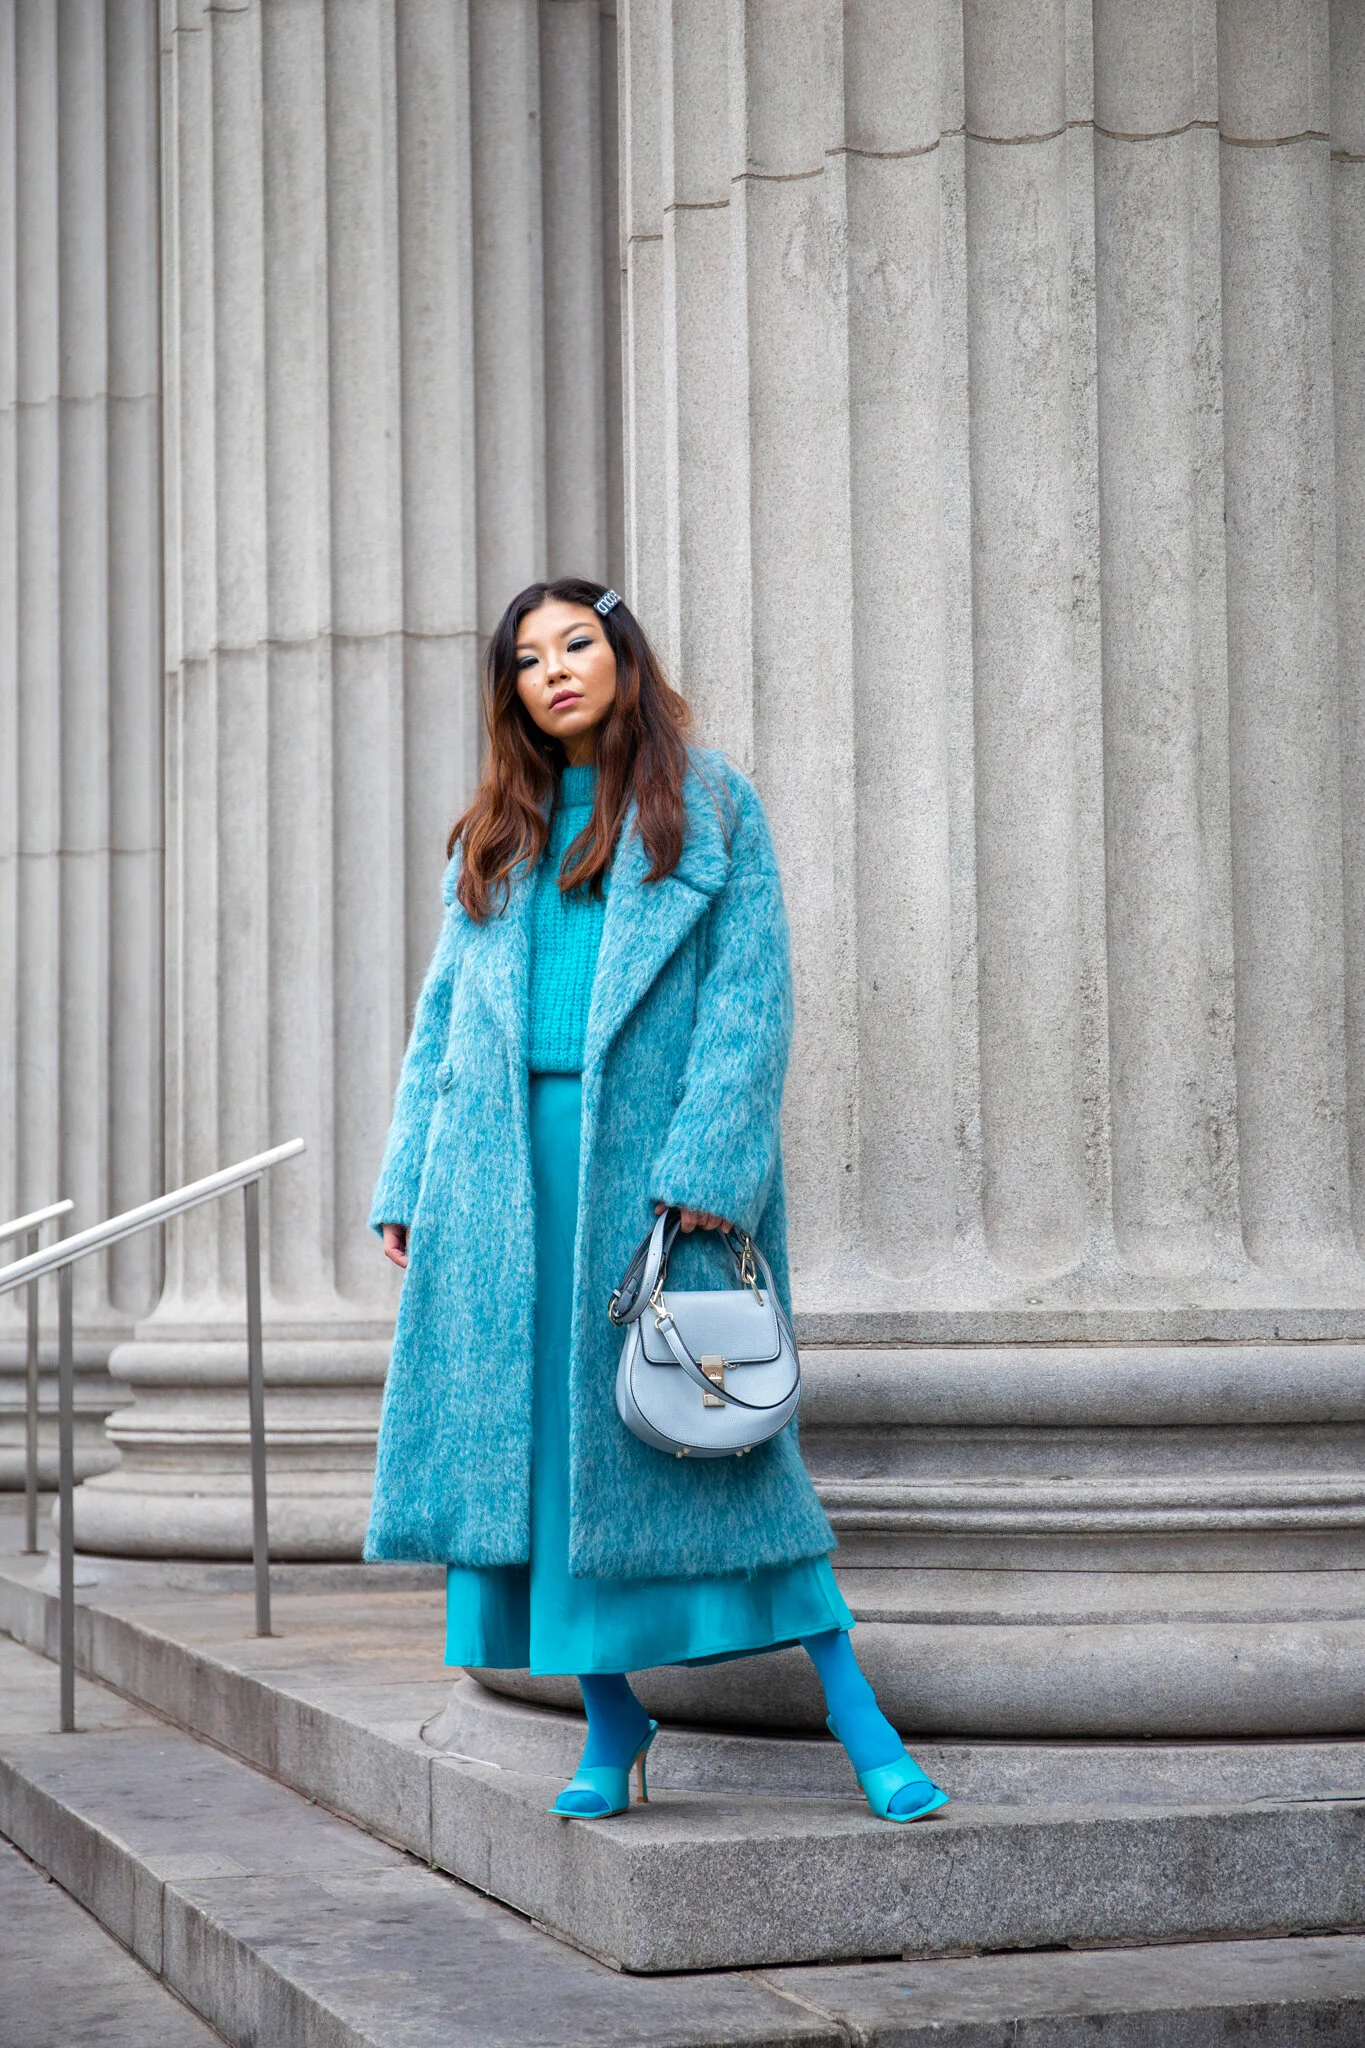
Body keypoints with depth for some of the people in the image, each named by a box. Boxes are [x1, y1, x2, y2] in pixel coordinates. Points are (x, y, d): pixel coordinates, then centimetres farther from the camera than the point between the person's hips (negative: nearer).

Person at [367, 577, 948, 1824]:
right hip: (509, 1170, 4)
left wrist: (707, 1165, -15)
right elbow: (444, 1016, 16)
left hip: (651, 1159, -4)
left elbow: (751, 994, -4)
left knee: (693, 1428, -6)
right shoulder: (495, 838, 17)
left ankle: (853, 1711, 0)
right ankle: (612, 1722, 12)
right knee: (544, 1439, 2)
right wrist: (408, 1188, 8)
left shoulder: (708, 805, 4)